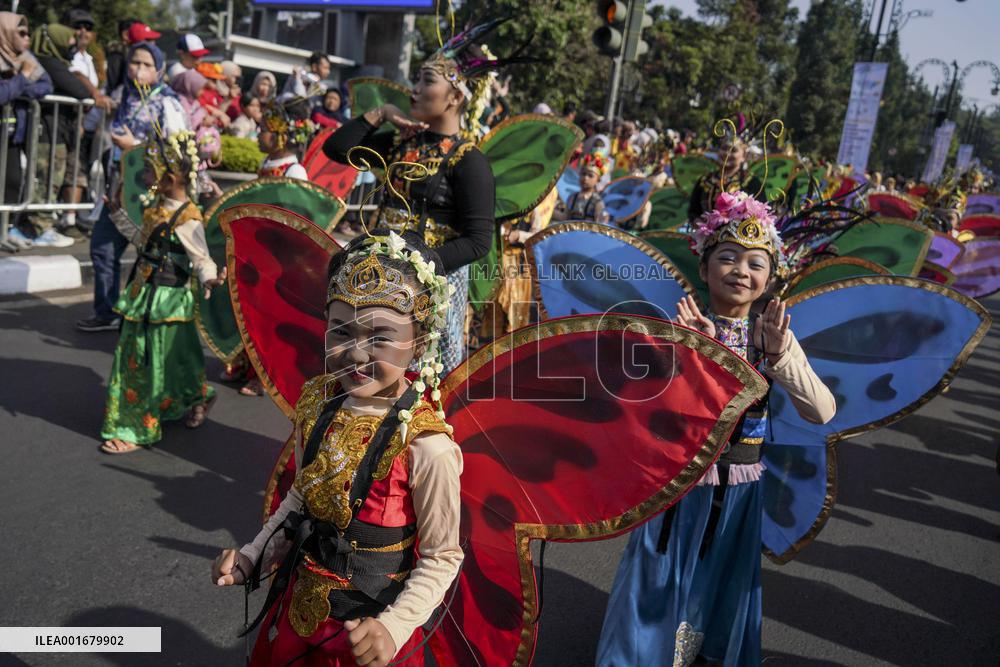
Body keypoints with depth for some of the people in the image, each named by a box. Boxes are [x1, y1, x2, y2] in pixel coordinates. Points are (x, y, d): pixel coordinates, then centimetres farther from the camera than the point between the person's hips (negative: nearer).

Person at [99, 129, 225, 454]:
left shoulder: (187, 219, -20)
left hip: (165, 301, -9)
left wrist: (209, 279, -39)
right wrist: (120, 214, 28)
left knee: (151, 364, 2)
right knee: (131, 359, 19)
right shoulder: (157, 205, 6)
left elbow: (201, 258, -19)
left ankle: (136, 431, 16)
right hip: (143, 293, 10)